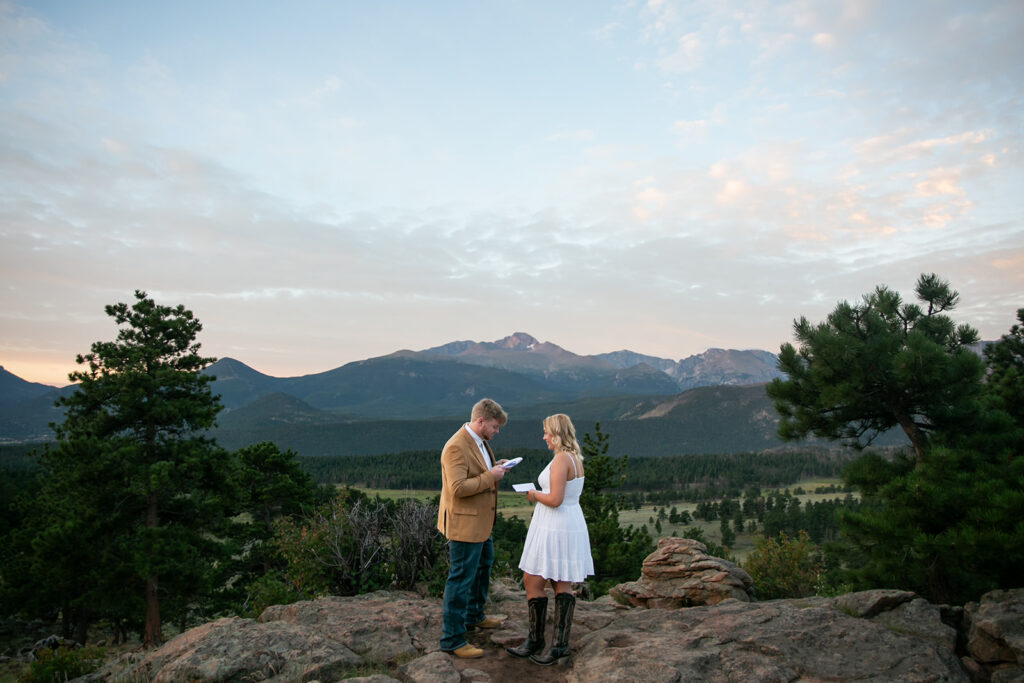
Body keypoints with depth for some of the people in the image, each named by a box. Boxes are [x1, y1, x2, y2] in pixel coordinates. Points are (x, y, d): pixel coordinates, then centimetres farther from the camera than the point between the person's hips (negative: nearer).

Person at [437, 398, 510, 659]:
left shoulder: (479, 441, 8)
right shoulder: (456, 447, -24)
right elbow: (458, 488, -30)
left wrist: (494, 467, 4)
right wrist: (490, 476, -24)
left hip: (480, 521, 11)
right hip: (464, 523, -11)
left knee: (484, 565, 27)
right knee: (461, 579, -2)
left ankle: (474, 616, 47)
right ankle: (452, 639, 11)